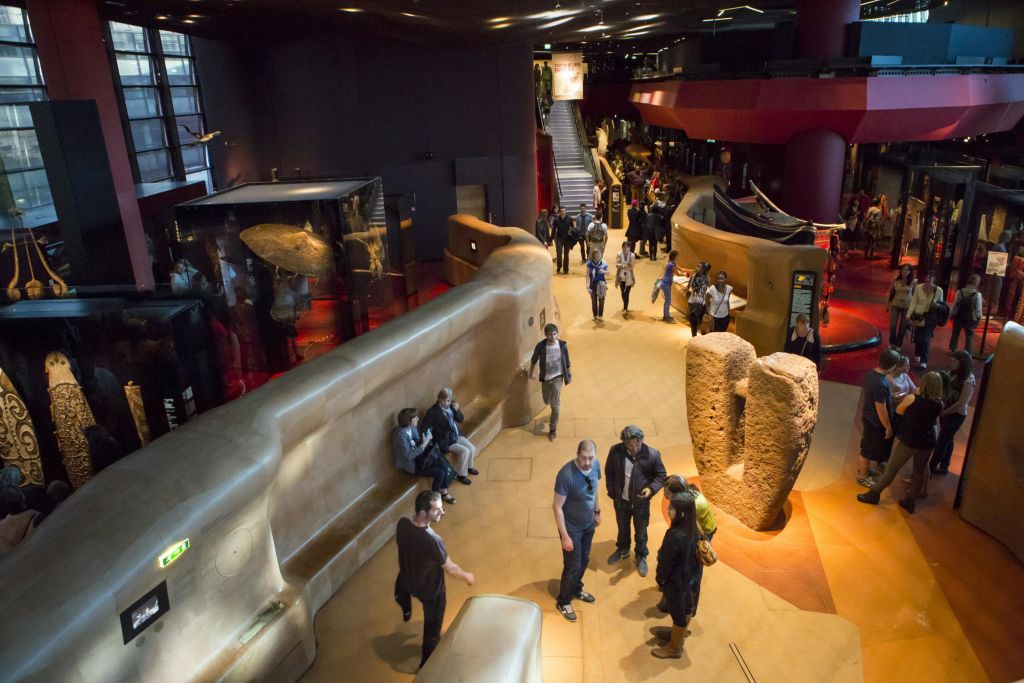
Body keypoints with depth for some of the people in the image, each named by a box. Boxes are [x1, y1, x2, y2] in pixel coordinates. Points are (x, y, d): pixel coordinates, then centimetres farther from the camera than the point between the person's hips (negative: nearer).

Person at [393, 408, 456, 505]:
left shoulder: (413, 428, 0)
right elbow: (409, 455, -27)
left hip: (419, 457, 8)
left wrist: (425, 441, -10)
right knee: (440, 473, -18)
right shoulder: (401, 434, -26)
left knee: (444, 467, -14)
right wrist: (423, 444, -26)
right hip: (411, 465, -8)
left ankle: (444, 493, 0)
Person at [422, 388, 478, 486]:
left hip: (456, 436, 8)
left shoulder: (450, 406, 0)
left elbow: (460, 419, 4)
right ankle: (461, 475, 0)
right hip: (446, 441, -8)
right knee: (464, 451, -19)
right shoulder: (432, 411, -21)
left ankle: (469, 467, 30)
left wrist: (457, 409, -14)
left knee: (472, 448, 1)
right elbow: (425, 428, -19)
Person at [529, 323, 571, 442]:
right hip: (545, 378, 2)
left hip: (557, 377, -2)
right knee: (547, 401, 19)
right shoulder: (540, 346, -15)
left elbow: (566, 361, 1)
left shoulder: (563, 345, -14)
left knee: (555, 404, -10)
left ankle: (553, 429, 4)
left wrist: (569, 374, 9)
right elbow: (534, 360, 2)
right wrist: (531, 373, 12)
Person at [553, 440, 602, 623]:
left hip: (589, 523, 6)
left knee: (584, 559, 24)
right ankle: (563, 602, 32)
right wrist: (565, 536, -22)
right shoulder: (566, 474, -34)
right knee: (573, 566, 8)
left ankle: (576, 589, 50)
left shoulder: (596, 465, -13)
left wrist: (597, 511, 18)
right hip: (572, 527, -6)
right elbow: (557, 507, -25)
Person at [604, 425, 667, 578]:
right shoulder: (615, 451, -20)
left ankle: (641, 557, 43)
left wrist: (651, 489, -28)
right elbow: (609, 472, -4)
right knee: (622, 527, 26)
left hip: (641, 501, -2)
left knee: (640, 532, 18)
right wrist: (612, 493, -3)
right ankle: (622, 549, 52)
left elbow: (661, 476, -11)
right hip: (621, 500, 2)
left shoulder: (652, 454, -24)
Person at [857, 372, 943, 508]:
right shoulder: (939, 404, -6)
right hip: (927, 443, 3)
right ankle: (910, 502, 27)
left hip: (908, 441, -3)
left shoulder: (912, 398, -15)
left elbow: (899, 411, 2)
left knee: (891, 469, 9)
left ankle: (874, 494, 18)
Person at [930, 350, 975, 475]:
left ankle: (930, 468, 14)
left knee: (942, 441, 3)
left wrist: (944, 412, -11)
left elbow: (961, 403, -21)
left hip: (957, 415, -7)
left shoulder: (968, 380, -22)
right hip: (947, 412, 7)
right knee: (947, 440, 19)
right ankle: (943, 467, 33)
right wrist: (943, 410, -4)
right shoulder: (956, 374, 2)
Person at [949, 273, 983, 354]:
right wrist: (978, 319, 1)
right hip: (970, 319, -2)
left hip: (958, 317, 2)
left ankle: (951, 350, 25)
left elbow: (954, 305, -3)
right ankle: (968, 353, 12)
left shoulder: (960, 292, -8)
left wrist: (951, 315, 9)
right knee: (969, 336, 10)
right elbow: (978, 309, -11)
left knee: (955, 334, 17)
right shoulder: (977, 294, -14)